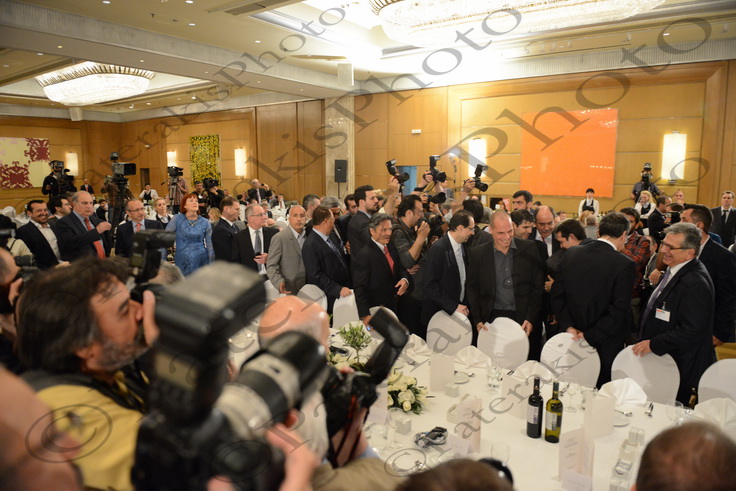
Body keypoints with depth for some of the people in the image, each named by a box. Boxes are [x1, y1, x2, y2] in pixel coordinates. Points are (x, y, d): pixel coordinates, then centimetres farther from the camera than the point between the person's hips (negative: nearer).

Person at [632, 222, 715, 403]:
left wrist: (653, 344, -21)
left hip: (680, 366, -9)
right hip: (664, 357, 9)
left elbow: (692, 330, -27)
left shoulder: (695, 283, -26)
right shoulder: (674, 270, 6)